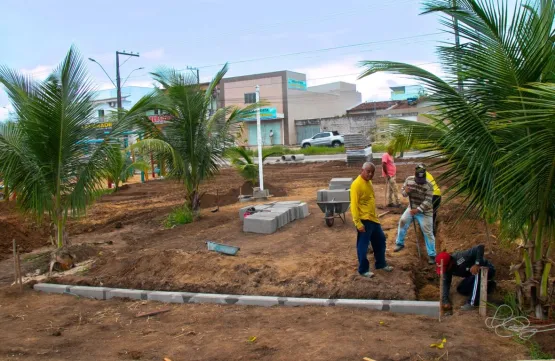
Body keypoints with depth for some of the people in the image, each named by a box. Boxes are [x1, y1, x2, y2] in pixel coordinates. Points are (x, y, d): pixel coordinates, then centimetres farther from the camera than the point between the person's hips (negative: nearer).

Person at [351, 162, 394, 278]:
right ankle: (363, 270, 17)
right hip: (364, 221, -9)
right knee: (363, 246, 4)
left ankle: (381, 264, 36)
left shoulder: (368, 182, 9)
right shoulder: (356, 184, -20)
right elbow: (354, 205, -22)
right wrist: (358, 223, -24)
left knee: (380, 241, 20)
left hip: (373, 218, 10)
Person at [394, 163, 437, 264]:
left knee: (428, 233, -3)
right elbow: (402, 191, 0)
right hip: (411, 208, 5)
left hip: (424, 212, -5)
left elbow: (428, 201, -25)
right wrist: (405, 192, -25)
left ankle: (432, 255, 5)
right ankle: (400, 243, 24)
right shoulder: (409, 179, -8)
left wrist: (418, 210, -35)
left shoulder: (428, 185, -22)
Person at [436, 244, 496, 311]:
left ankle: (472, 303, -29)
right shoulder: (447, 269, -14)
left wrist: (477, 264, -47)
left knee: (477, 273, -38)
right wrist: (446, 301, -25)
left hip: (487, 269, -8)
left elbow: (480, 247, -40)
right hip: (474, 276, 8)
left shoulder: (461, 257, -36)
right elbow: (445, 283, -15)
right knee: (461, 289, -2)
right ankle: (488, 286, 15)